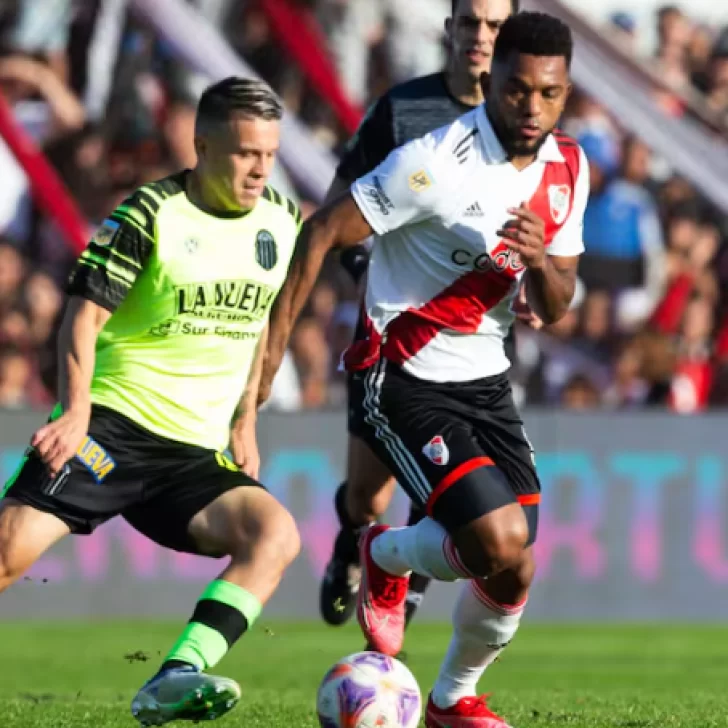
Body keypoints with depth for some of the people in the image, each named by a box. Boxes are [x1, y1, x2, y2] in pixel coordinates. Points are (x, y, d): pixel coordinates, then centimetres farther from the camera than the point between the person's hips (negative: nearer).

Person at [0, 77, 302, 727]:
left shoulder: (282, 222, 8)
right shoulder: (150, 216, -8)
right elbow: (84, 313, -11)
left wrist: (244, 421, 20)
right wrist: (76, 411, -25)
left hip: (196, 454, 5)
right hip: (112, 428, -5)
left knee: (276, 534, -22)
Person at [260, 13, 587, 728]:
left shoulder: (566, 168, 1)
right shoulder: (438, 162, -21)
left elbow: (555, 306, 7)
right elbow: (323, 232, -15)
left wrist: (539, 261, -16)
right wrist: (272, 342, -14)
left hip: (483, 379, 7)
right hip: (405, 382, -7)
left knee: (514, 571, 1)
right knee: (499, 543, -21)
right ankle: (387, 556, 13)